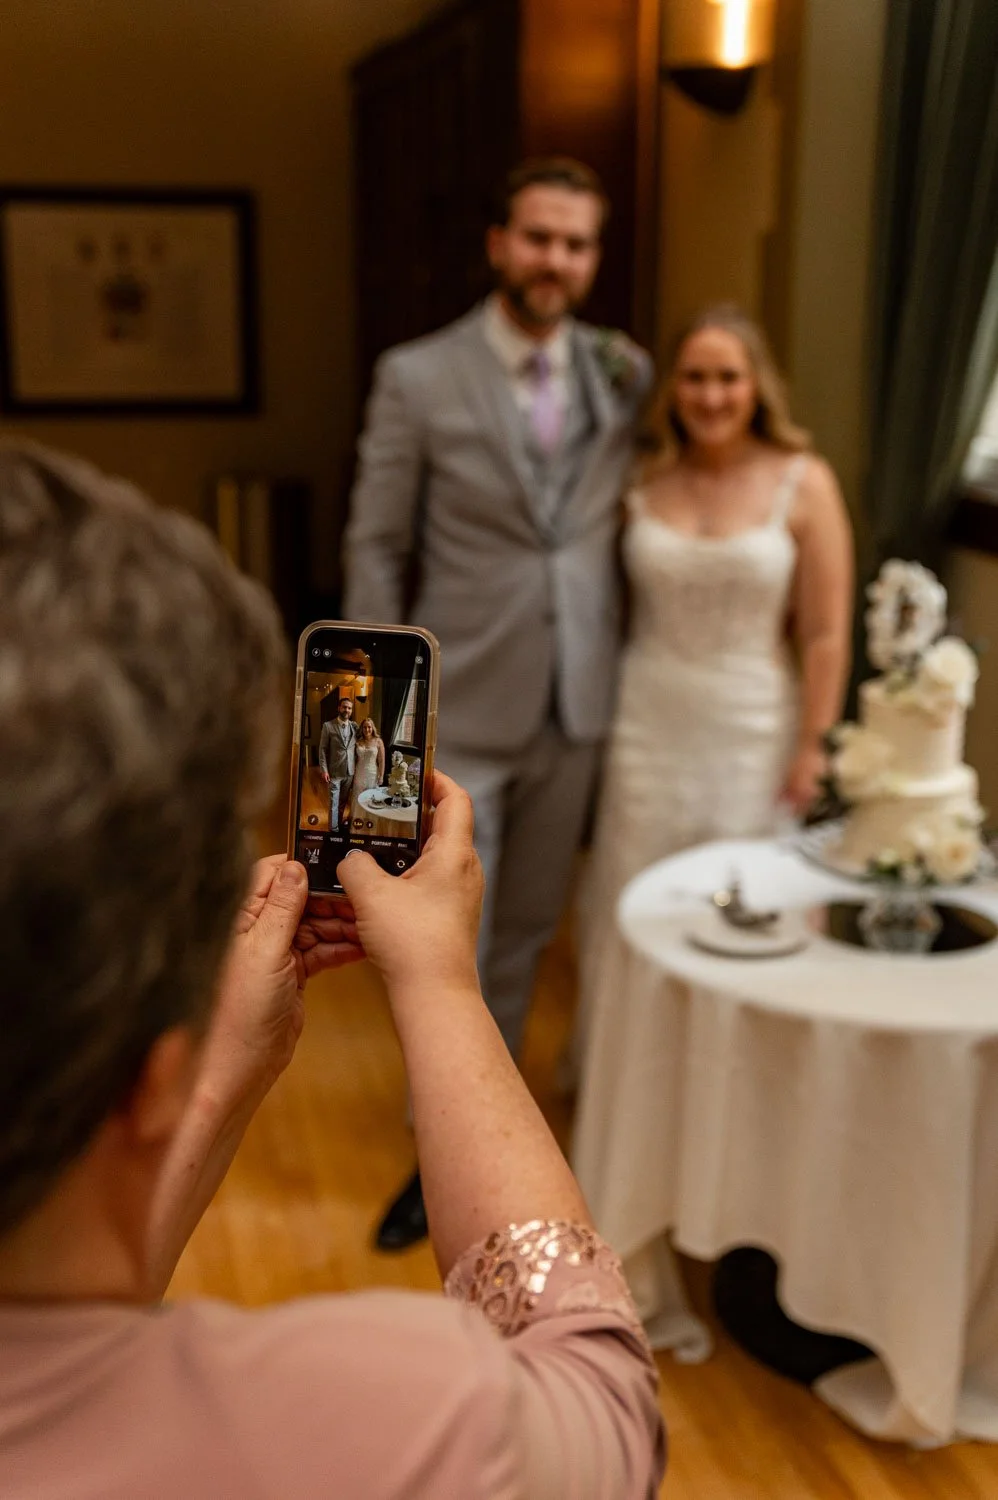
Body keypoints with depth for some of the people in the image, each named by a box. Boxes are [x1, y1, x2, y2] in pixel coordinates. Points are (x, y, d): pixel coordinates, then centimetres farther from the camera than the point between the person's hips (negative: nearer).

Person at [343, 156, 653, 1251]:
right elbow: (374, 547, -4)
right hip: (459, 709, -3)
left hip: (575, 707, 3)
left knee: (524, 934, 16)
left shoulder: (626, 374, 3)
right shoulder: (417, 377, -6)